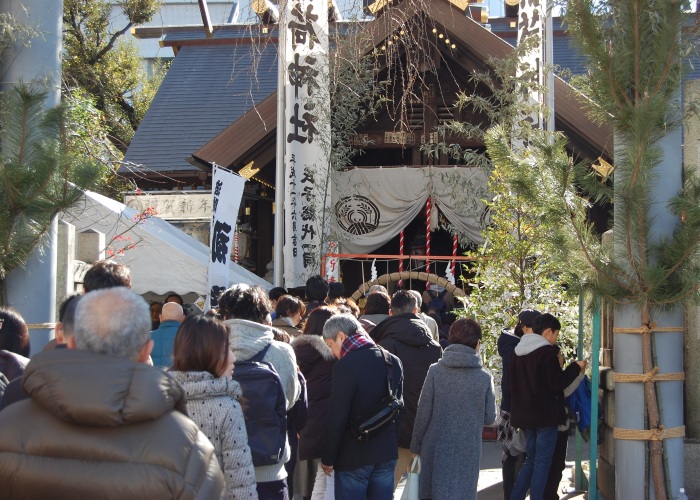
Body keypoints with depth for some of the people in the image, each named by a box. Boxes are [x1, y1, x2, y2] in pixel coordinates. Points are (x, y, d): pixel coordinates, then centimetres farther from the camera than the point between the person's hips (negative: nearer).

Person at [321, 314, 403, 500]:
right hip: (387, 453, 6)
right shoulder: (393, 361, 4)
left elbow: (336, 418, -16)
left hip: (354, 457, -6)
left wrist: (328, 459, -6)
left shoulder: (345, 366, -18)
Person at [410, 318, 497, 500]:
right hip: (467, 452, -1)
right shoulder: (485, 378, -8)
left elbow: (423, 413, -5)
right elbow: (489, 418, 1)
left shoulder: (435, 371, -8)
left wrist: (416, 446, 6)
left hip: (436, 449, 1)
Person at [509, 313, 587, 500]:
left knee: (531, 461, 16)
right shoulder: (547, 352, -15)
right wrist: (576, 367, -2)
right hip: (546, 416, -8)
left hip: (526, 416, 8)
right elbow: (558, 383, -15)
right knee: (542, 463, 0)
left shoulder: (518, 352, 9)